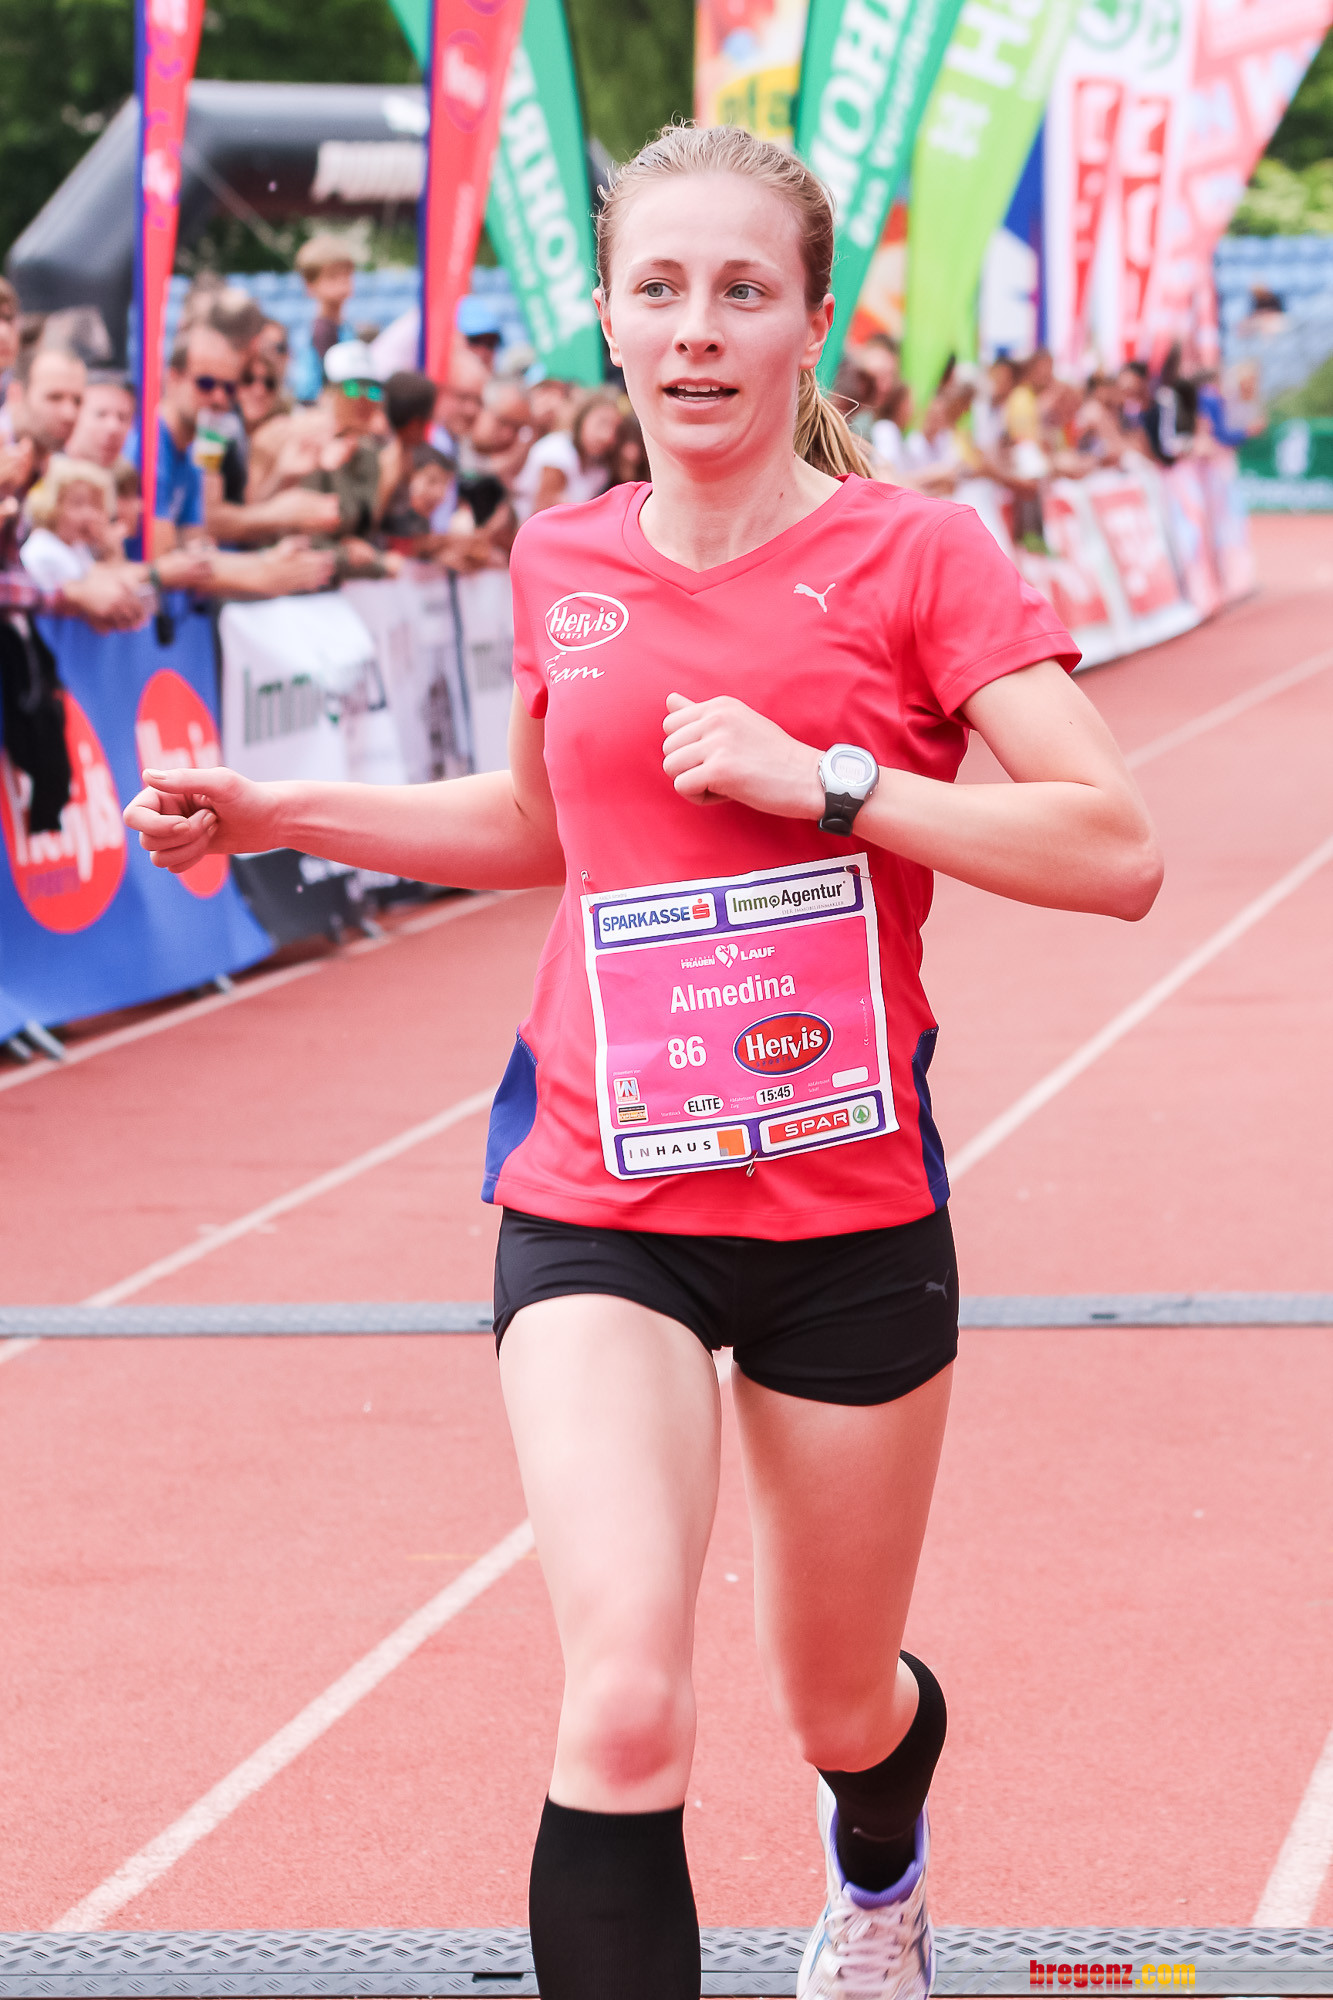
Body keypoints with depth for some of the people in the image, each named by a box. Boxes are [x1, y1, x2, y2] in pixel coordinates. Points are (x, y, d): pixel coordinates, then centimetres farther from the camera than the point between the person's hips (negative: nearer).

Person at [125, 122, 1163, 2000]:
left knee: (841, 1709, 18)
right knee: (623, 1701, -21)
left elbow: (1115, 851, -16)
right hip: (598, 1204, 1)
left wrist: (820, 779, -22)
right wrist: (282, 815, 13)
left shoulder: (916, 551, -8)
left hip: (850, 1209, -1)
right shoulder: (564, 562, 4)